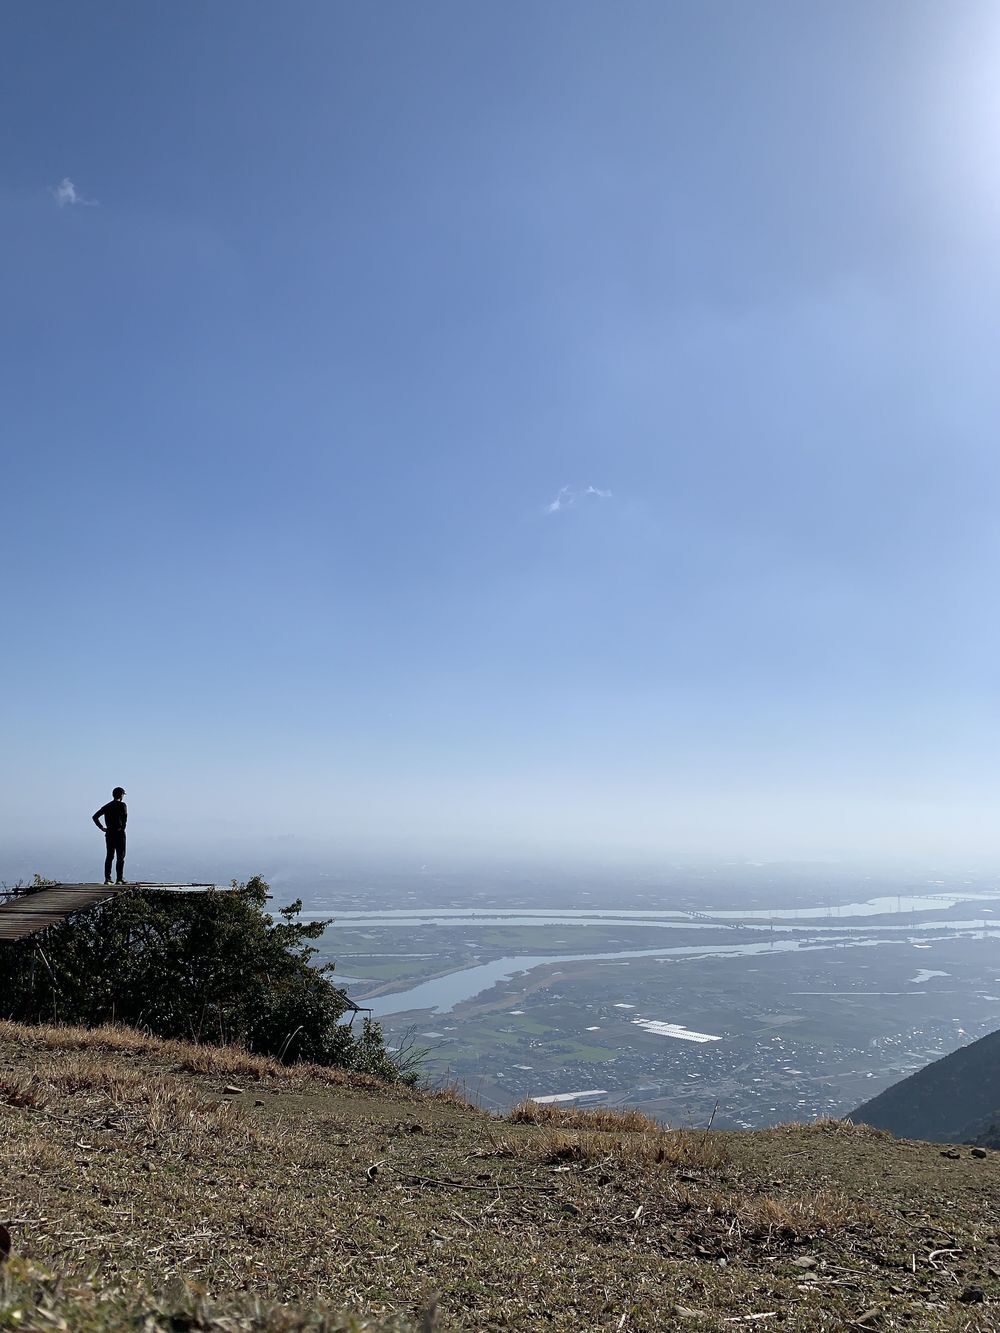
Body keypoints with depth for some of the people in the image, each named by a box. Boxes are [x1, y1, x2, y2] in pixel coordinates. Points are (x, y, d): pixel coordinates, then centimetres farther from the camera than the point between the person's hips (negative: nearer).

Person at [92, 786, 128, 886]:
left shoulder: (107, 806, 12)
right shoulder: (122, 805, -5)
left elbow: (95, 817, 8)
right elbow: (125, 816, -22)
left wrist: (101, 827, 6)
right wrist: (122, 827, -12)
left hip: (109, 833, 5)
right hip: (119, 833, -5)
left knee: (109, 856, 10)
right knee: (120, 857, 0)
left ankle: (107, 878, 6)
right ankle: (119, 879, -2)